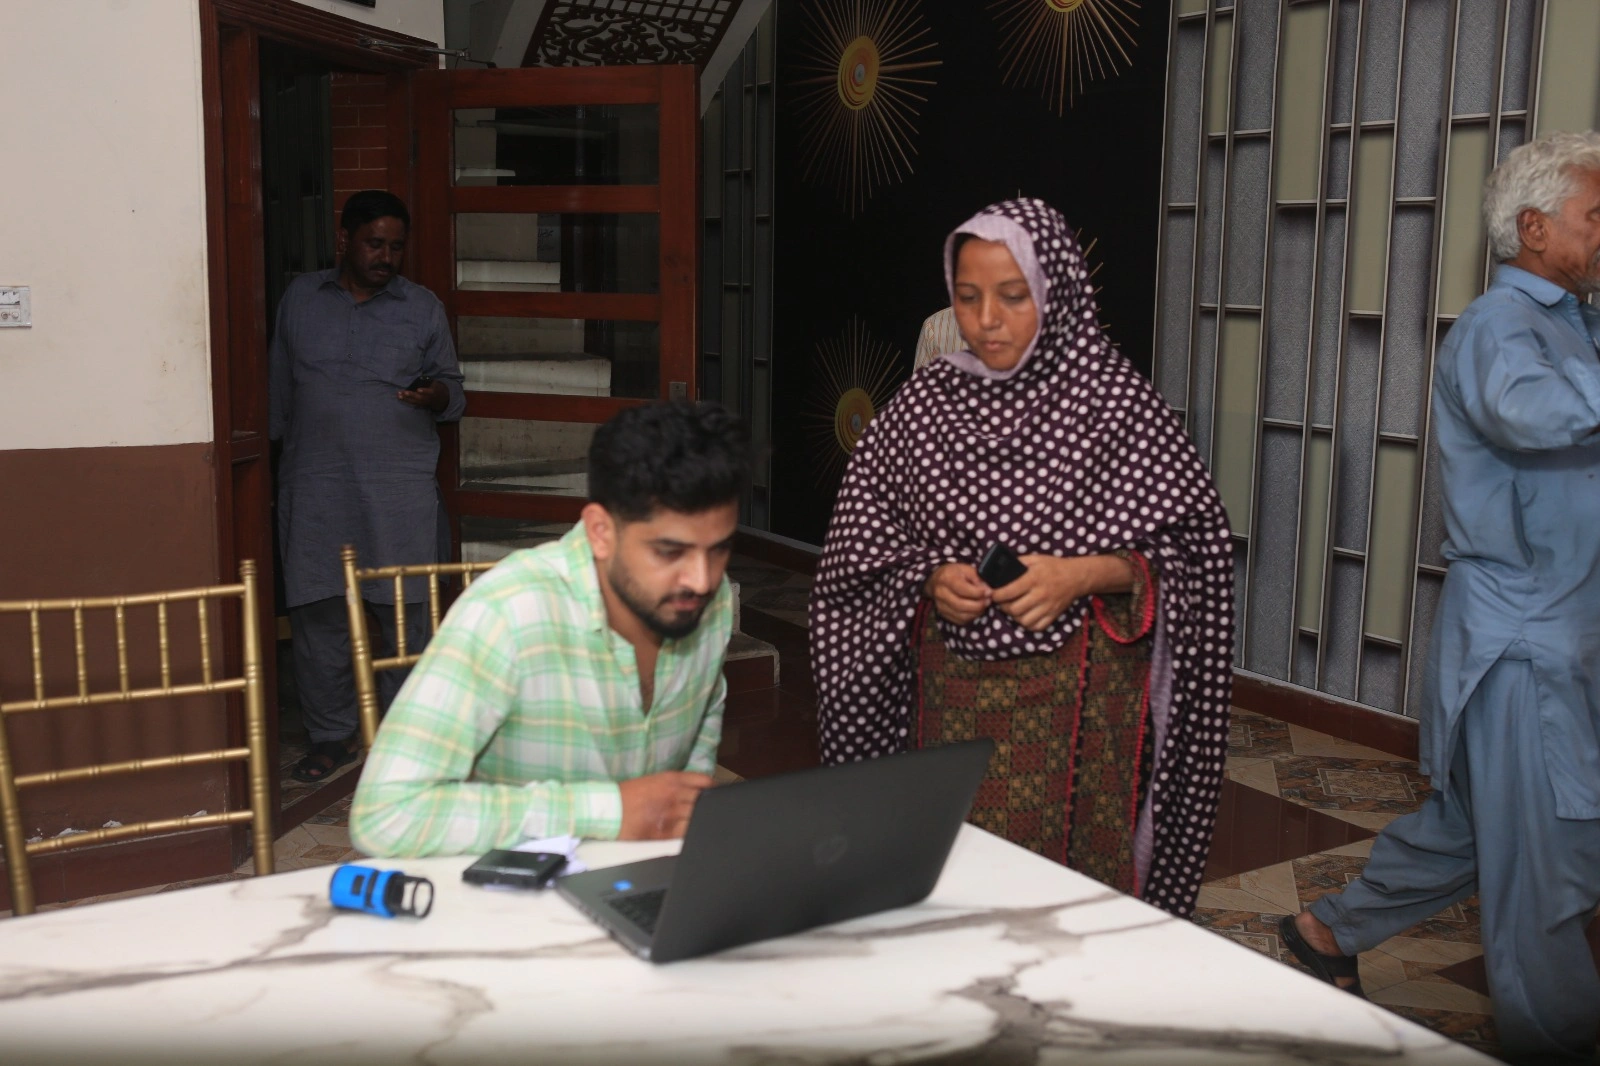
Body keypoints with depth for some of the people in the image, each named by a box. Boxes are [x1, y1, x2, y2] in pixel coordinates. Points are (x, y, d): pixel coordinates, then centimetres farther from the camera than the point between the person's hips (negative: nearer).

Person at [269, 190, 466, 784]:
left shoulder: (423, 308, 9)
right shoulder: (300, 298, 12)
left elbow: (454, 393, 12)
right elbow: (279, 385, 18)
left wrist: (436, 395, -10)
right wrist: (277, 448, 14)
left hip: (402, 491, -1)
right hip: (315, 485, 1)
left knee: (407, 614, -2)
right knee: (317, 613, 3)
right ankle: (332, 736, 16)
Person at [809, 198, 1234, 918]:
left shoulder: (1112, 399, -7)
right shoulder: (928, 399, 4)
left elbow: (1193, 547, -5)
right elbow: (863, 527, 9)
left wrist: (1085, 574, -19)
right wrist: (930, 578, -9)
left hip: (1073, 692, -3)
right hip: (950, 686, 3)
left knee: (1066, 872, 4)